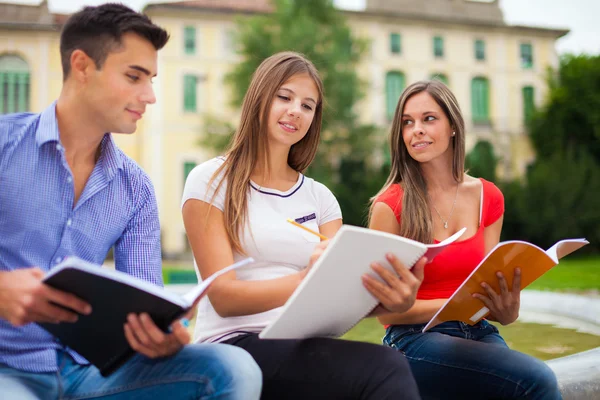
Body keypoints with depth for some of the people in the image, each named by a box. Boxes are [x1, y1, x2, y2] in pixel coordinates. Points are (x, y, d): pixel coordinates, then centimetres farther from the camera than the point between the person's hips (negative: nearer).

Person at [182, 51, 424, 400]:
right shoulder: (211, 181, 1)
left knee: (388, 368, -31)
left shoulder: (320, 197, 15)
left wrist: (390, 296, -23)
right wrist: (306, 280, -26)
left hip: (305, 346, 5)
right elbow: (223, 297, -9)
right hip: (236, 346, -4)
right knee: (385, 369, -31)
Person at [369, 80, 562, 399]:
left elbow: (488, 285, 10)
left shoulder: (488, 197, 7)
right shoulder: (390, 206, -8)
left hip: (478, 333, 5)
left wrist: (507, 307, -13)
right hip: (414, 339, -5)